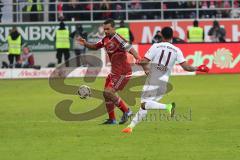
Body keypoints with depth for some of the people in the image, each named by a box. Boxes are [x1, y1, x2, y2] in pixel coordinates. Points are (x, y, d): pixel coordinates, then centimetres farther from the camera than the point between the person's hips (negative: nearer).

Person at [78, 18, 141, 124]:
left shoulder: (117, 39, -19)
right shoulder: (106, 40, 7)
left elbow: (130, 49, -28)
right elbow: (95, 47, 22)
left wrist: (138, 59, -42)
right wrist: (85, 44, 3)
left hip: (123, 72, -9)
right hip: (114, 72, 9)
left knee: (109, 92, -17)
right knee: (106, 94, 11)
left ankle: (126, 111, -3)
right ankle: (112, 119, 22)